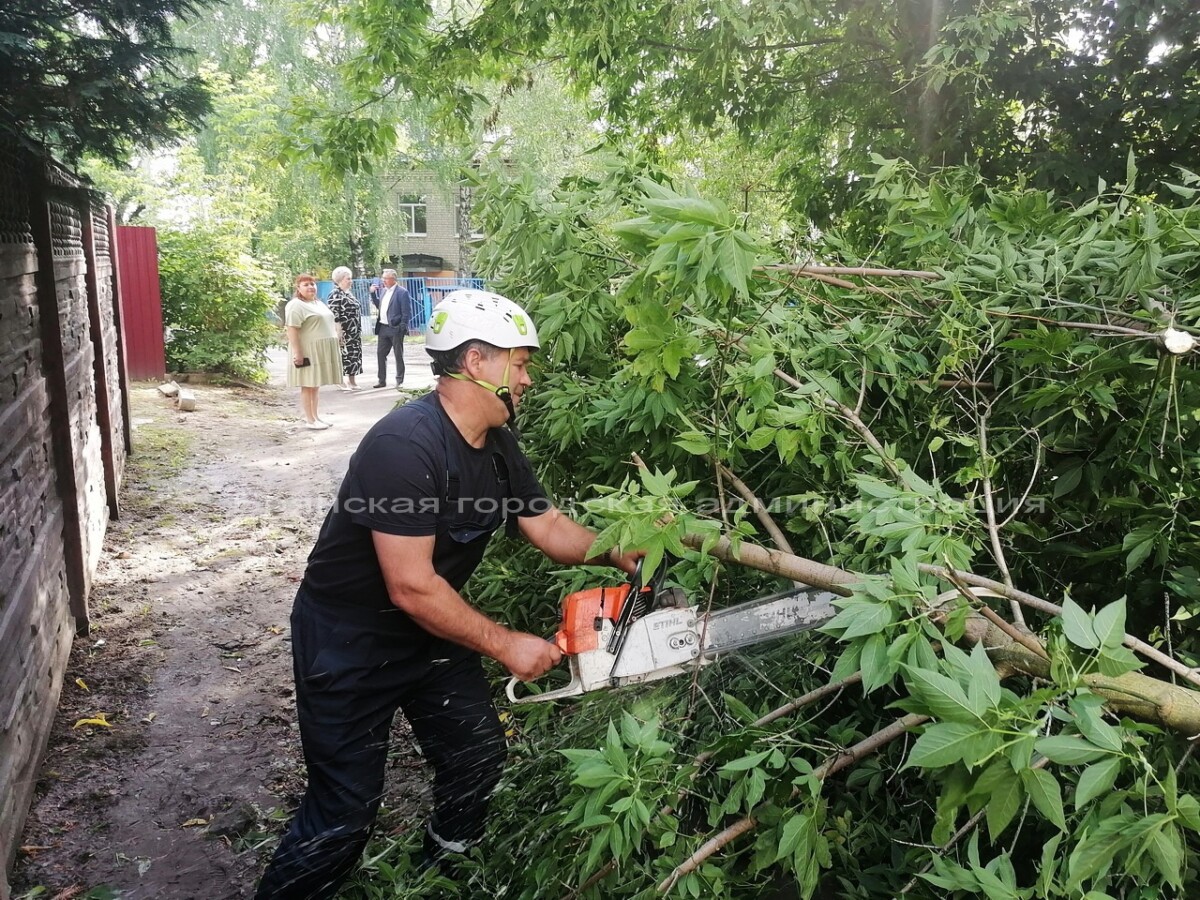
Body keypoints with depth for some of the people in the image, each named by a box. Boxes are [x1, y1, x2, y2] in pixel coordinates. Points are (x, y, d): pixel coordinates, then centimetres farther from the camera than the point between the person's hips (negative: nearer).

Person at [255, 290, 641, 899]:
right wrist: (505, 644, -23)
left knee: (479, 757, 14)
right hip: (347, 644, -8)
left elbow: (548, 527, 5)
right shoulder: (406, 445, -31)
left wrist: (624, 554, -10)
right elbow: (411, 587, -31)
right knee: (344, 813, -3)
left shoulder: (497, 447, -3)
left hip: (430, 633, 8)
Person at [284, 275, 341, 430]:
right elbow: (292, 330, -18)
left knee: (316, 384, 12)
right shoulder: (295, 305, -11)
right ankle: (309, 420, 0)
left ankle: (315, 416, 18)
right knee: (308, 385, -4)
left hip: (321, 350, 8)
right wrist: (297, 352, -24)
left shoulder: (319, 303, 18)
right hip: (308, 351, -8)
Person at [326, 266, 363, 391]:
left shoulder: (348, 293, 15)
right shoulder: (335, 294, -12)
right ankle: (342, 382, 2)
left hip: (354, 332, 9)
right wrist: (339, 332, -22)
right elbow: (334, 315, -18)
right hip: (344, 332, -9)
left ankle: (352, 381, 15)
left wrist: (359, 330, 20)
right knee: (343, 355, -4)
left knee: (354, 355, 9)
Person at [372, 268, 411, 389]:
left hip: (395, 329, -7)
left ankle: (400, 381, 12)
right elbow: (379, 306, 19)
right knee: (380, 354, 8)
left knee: (398, 355, 3)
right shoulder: (382, 290, 13)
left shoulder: (402, 293, -10)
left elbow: (407, 313, -12)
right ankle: (382, 380, 17)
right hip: (383, 328, 7)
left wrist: (402, 328, -15)